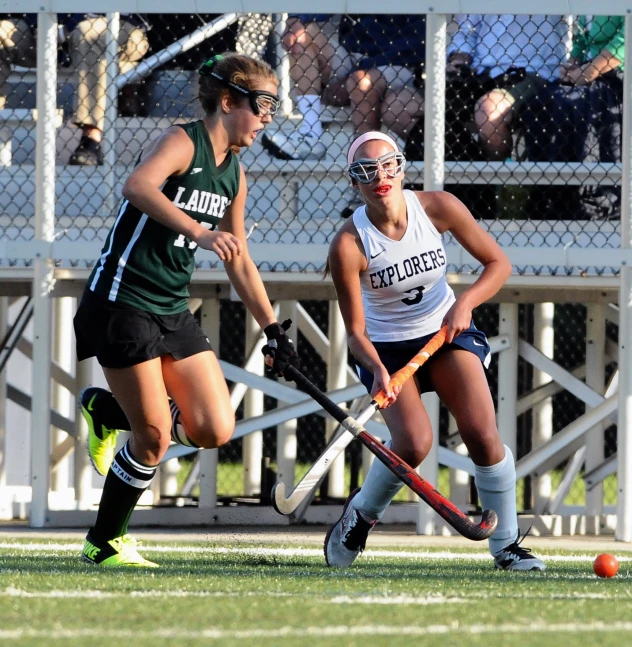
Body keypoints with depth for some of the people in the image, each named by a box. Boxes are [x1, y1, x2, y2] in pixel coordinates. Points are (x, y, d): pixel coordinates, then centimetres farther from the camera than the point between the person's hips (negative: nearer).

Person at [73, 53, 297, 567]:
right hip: (123, 304, -8)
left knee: (216, 430, -3)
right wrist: (199, 232, -45)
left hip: (173, 312, 8)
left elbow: (240, 262, 22)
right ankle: (104, 544, 12)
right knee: (154, 440, -8)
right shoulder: (182, 143, -13)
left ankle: (108, 411, 20)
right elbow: (138, 186, -35)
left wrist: (273, 328, 17)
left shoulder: (234, 174, 12)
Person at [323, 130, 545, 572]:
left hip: (447, 333, 2)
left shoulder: (438, 208, -15)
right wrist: (377, 370, -36)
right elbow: (355, 330, -16)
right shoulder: (349, 244, -22)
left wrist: (465, 303, -23)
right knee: (414, 442, -23)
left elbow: (498, 263, -5)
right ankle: (360, 515, 7)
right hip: (386, 348, -2)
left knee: (482, 433, -16)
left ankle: (507, 546, -3)